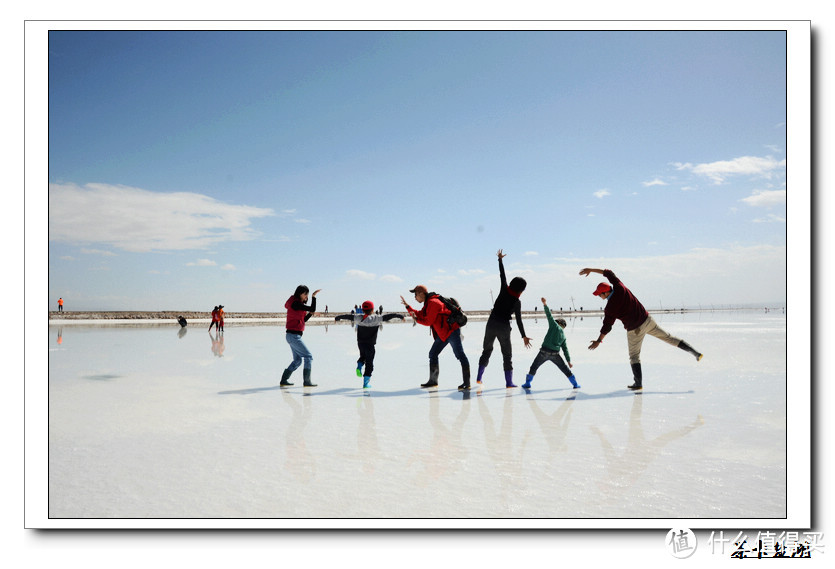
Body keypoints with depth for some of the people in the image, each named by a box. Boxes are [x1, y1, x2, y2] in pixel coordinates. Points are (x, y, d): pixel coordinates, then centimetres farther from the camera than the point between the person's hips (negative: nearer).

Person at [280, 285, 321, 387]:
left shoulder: (297, 304, 15)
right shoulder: (295, 303, -15)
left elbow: (302, 320, 20)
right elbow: (312, 309, -23)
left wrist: (310, 313, 7)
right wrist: (314, 296, -17)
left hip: (292, 336, 10)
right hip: (294, 336, -10)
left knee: (297, 360, 15)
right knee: (308, 357, -6)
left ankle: (284, 380, 17)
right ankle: (307, 381, -5)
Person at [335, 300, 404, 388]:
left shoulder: (359, 318, -3)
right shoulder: (376, 319, -10)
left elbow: (348, 316, 5)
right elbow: (387, 317, -11)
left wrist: (338, 317, 20)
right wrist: (399, 316, -5)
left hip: (360, 343, 4)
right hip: (370, 345, -3)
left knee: (363, 356, 30)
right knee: (369, 363, 4)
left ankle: (359, 366, 2)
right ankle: (366, 383, 4)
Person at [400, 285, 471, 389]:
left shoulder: (433, 303, -16)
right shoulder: (428, 303, 17)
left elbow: (428, 321, -17)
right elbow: (420, 315, 24)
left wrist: (416, 319, -1)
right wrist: (407, 306, 21)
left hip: (452, 330, -11)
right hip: (443, 334, 11)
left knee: (460, 354, -12)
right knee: (432, 354, 13)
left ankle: (466, 382, -15)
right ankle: (433, 381, 21)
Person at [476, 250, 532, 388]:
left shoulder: (504, 290, -1)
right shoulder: (517, 302, -9)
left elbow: (502, 274, 10)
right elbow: (518, 320, -10)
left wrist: (500, 259, 21)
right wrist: (524, 336, -4)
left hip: (491, 324, 4)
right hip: (504, 327, -4)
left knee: (486, 350, 16)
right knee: (507, 354, 7)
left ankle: (479, 377, 12)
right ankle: (509, 382, 3)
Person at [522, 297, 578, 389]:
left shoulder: (554, 325, 4)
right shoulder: (563, 336, 15)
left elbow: (549, 315, -5)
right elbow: (565, 349, 16)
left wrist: (545, 304, -7)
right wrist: (569, 361, 20)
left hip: (544, 351, -4)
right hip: (555, 354, 4)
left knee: (534, 367, 11)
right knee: (564, 368, 17)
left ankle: (527, 383, 14)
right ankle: (575, 384, 22)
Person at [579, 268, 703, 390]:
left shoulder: (610, 308, -18)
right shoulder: (620, 288, -7)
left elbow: (607, 326, -13)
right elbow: (609, 273, 7)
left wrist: (598, 341, -3)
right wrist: (591, 270, 12)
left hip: (635, 331, -5)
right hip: (647, 320, 5)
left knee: (634, 356, 10)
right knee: (667, 337, 18)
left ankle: (638, 383, 11)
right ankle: (695, 353, 21)